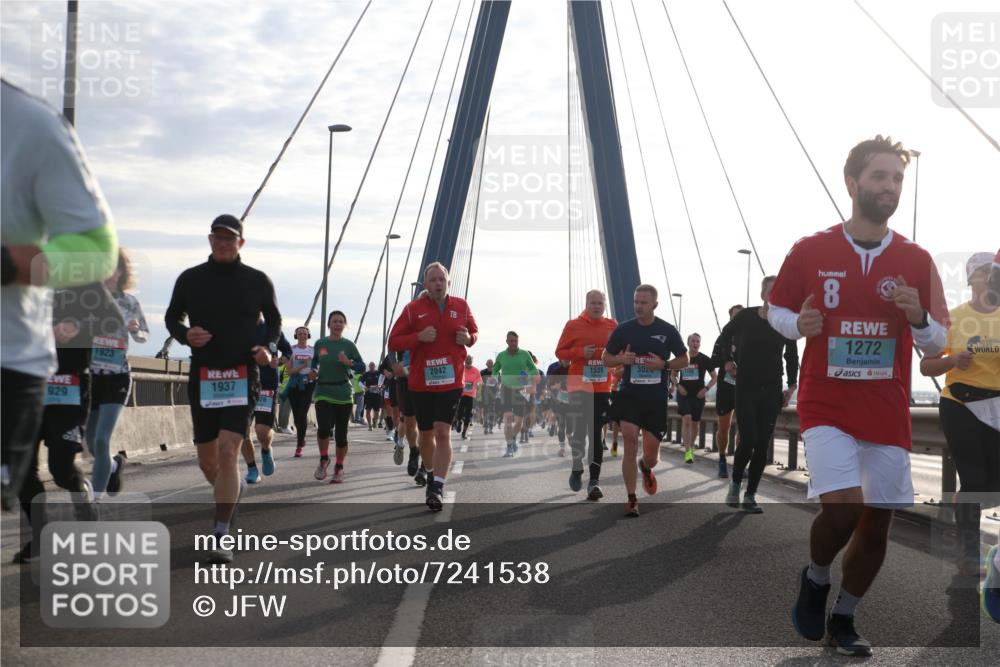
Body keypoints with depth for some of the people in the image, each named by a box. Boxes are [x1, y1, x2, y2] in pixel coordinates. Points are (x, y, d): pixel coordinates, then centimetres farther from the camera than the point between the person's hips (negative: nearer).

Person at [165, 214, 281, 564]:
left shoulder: (258, 281, 3)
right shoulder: (190, 279, 5)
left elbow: (274, 319, 16)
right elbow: (172, 317, 15)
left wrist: (269, 347, -4)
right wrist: (185, 335, -8)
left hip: (242, 377, -2)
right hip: (202, 377, 3)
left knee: (228, 452, -17)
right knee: (207, 458, 10)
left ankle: (221, 536, -16)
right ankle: (230, 493, 44)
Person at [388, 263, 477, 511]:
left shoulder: (461, 306, 5)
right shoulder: (413, 309, -1)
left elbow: (474, 331, 20)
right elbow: (393, 342, 0)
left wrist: (469, 338, -4)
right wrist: (419, 337, -17)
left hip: (451, 381, -1)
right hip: (421, 383, 1)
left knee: (443, 432, -13)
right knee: (426, 434, 12)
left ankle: (437, 488, -15)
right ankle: (431, 473, 38)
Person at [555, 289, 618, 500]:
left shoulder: (612, 326, 7)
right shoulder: (573, 325, 0)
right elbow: (560, 352, 1)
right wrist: (580, 352, -14)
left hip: (602, 388, 2)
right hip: (579, 386, -2)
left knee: (596, 433, 2)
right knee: (579, 429, -4)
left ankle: (594, 480, 3)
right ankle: (577, 468, 22)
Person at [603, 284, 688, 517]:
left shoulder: (668, 331, 0)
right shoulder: (623, 329, 1)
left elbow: (684, 360, 8)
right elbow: (606, 359, 9)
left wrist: (664, 364, -12)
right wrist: (621, 359, -13)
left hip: (656, 398, 1)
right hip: (629, 394, 0)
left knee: (651, 456, 6)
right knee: (630, 442, -15)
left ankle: (646, 467, 45)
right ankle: (631, 499, -6)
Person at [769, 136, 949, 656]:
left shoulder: (917, 261, 2)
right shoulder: (809, 251, -3)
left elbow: (937, 344, 6)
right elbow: (775, 311, 8)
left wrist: (918, 319, -16)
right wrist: (799, 324, -14)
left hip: (888, 411, 3)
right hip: (826, 404, -3)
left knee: (877, 519, 6)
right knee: (842, 506, -20)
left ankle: (843, 619, 26)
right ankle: (815, 579, 13)